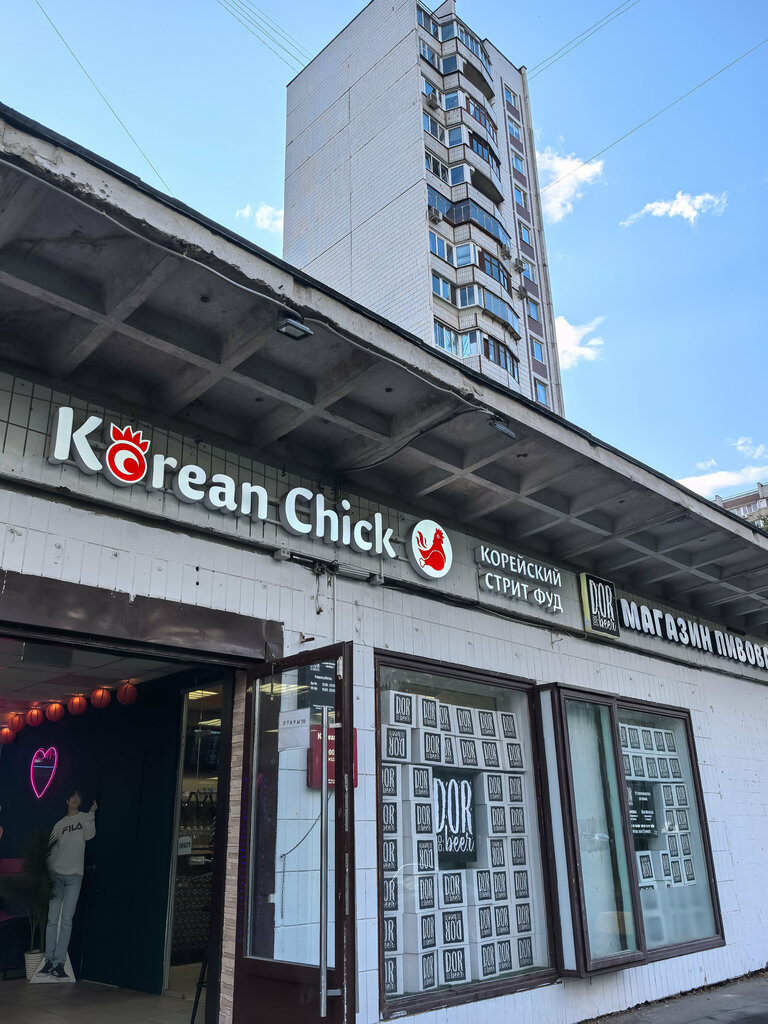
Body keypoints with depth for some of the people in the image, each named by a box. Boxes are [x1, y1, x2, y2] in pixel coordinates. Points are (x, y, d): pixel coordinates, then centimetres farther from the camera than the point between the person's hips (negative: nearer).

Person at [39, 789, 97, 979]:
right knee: (52, 919, -1)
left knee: (66, 920, -5)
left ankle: (59, 962, -3)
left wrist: (91, 813, -11)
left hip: (74, 875, -2)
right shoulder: (60, 824, 15)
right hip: (57, 874, 2)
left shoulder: (84, 818, 10)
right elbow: (51, 850, 13)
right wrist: (50, 870, 1)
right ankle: (49, 959, 5)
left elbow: (89, 835, -8)